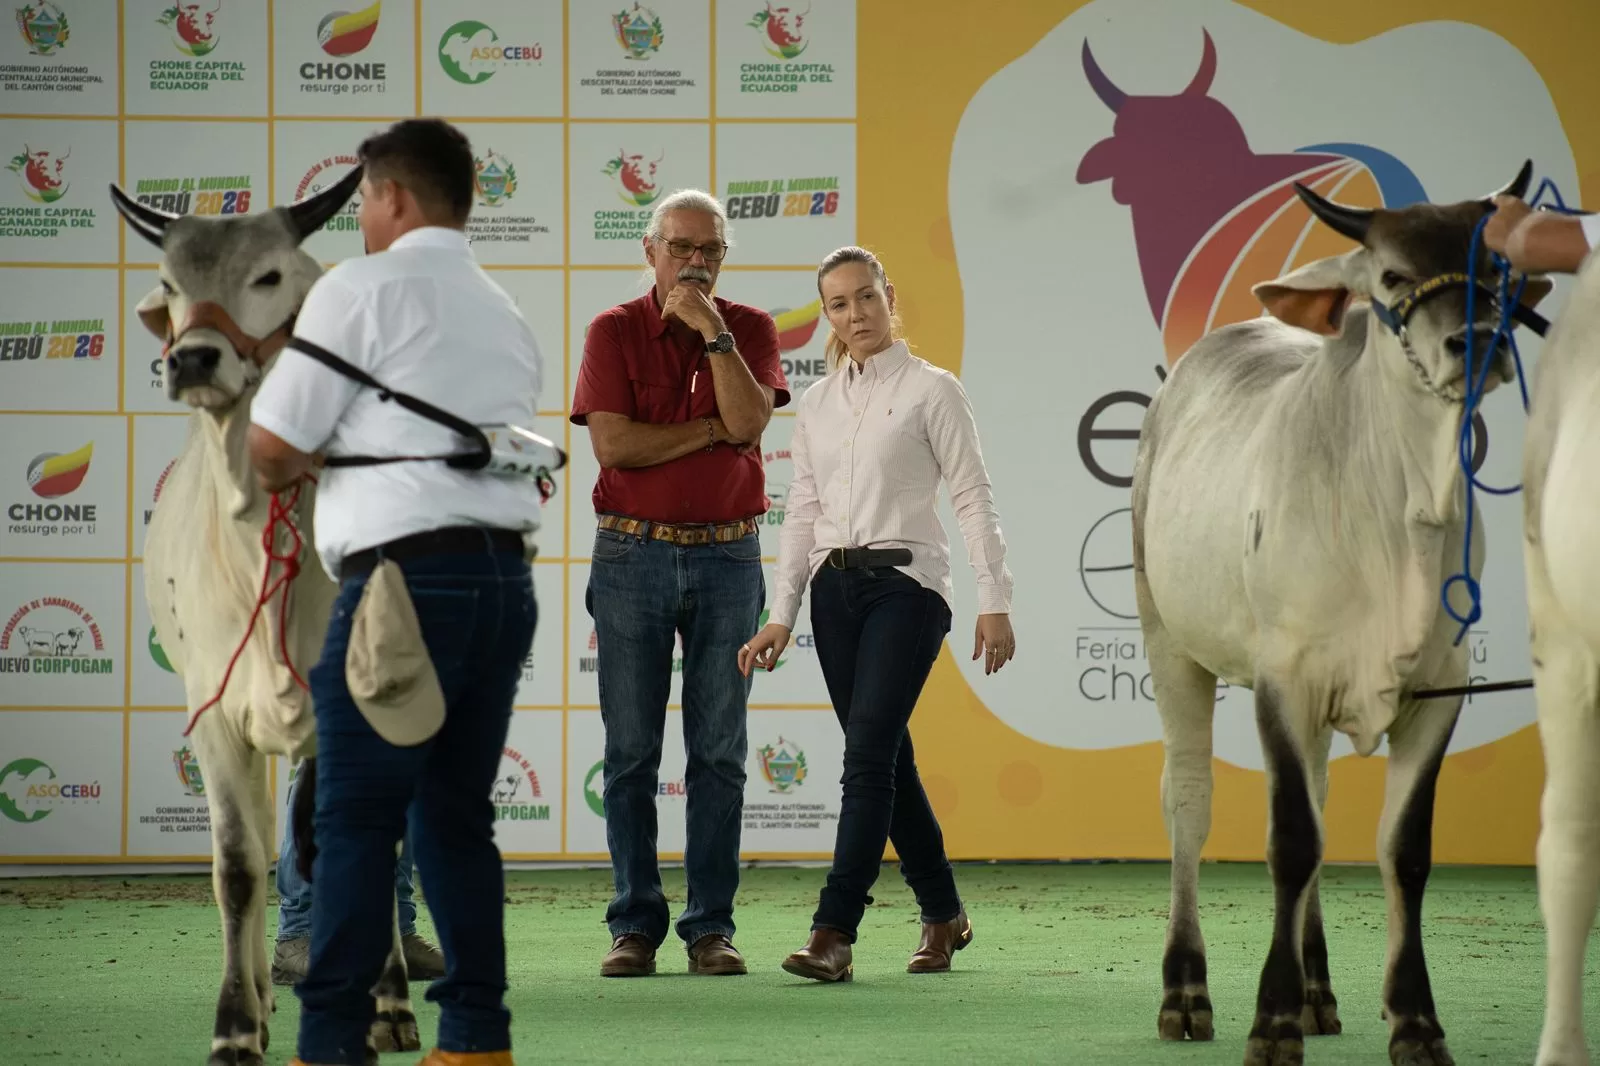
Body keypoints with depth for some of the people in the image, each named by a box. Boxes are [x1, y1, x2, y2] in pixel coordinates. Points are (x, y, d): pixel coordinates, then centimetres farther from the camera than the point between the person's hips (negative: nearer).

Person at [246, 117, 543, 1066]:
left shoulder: (364, 288, -3)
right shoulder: (508, 318, 20)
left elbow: (273, 450, -5)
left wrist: (292, 472, 17)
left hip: (405, 578, -7)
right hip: (508, 576, 7)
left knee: (357, 819, -4)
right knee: (458, 814, 12)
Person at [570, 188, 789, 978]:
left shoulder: (749, 329, 6)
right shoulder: (614, 331, 1)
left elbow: (749, 422, -11)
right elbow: (612, 444, -11)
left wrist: (712, 330, -14)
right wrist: (710, 429, -8)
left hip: (726, 557, 1)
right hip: (633, 556, -1)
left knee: (719, 750, 1)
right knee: (631, 750, 0)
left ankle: (711, 926, 5)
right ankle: (635, 926, 6)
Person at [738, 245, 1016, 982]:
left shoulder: (930, 390, -1)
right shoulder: (818, 404, 13)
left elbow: (972, 498, -4)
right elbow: (802, 514, 15)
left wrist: (994, 602, -10)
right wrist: (781, 616, 9)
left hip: (905, 582, -5)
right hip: (835, 588, 6)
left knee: (868, 755, -15)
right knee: (886, 759, 9)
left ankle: (834, 933, -21)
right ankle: (942, 913, 23)